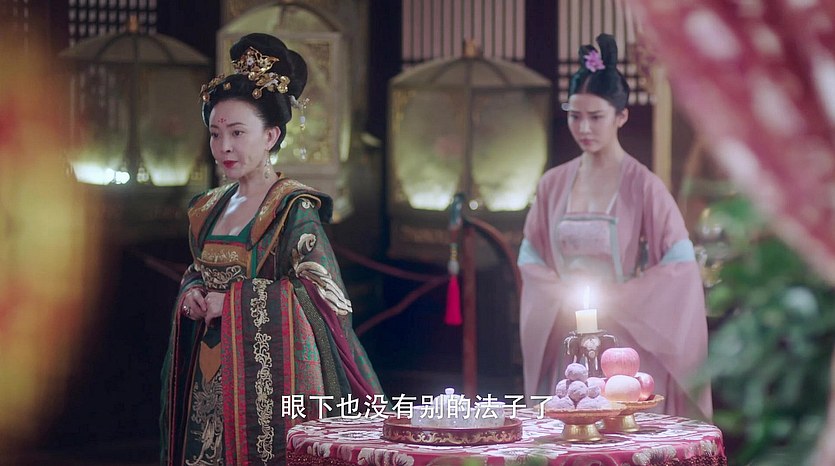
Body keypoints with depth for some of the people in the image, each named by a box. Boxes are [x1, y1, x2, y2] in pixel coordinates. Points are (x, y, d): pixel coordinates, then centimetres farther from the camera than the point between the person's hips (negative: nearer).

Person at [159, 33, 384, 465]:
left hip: (268, 377, -6)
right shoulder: (209, 207, 12)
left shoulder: (293, 208, -8)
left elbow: (326, 295, -15)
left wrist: (233, 303, -17)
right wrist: (192, 293, -1)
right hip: (209, 377, 6)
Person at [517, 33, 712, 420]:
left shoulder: (642, 185, -6)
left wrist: (612, 300, -11)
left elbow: (680, 265, -8)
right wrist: (564, 296, -6)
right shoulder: (553, 184, 7)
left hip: (626, 346, -3)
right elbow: (529, 258, 11)